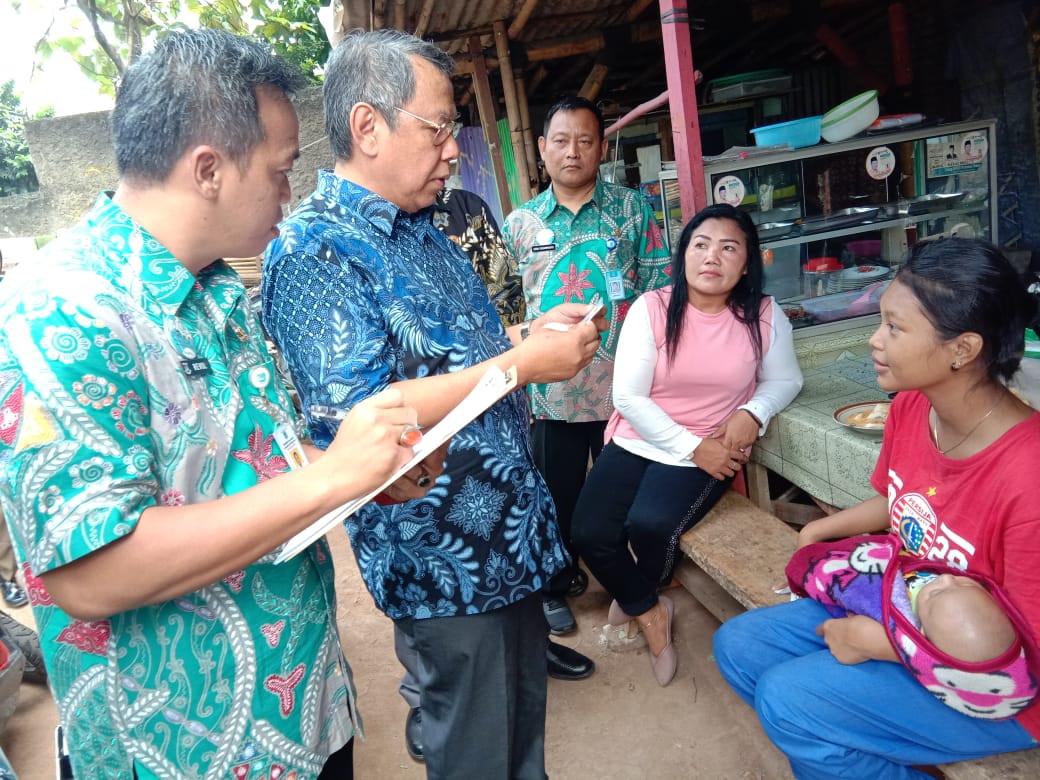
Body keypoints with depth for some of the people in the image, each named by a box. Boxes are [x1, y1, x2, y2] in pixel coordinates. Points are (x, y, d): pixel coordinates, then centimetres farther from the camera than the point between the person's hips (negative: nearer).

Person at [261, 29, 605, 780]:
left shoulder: (423, 231, 9)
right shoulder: (311, 251, -20)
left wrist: (532, 329, 2)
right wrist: (523, 363, -26)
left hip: (511, 532, 8)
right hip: (442, 559, -8)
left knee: (525, 709, 26)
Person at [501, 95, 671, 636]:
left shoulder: (632, 209, 2)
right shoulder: (519, 225, 6)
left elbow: (660, 290, 0)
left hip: (624, 384, 0)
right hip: (553, 390, 1)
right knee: (557, 493, 13)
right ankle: (558, 584, 34)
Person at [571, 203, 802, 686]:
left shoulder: (764, 316, -4)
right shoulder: (651, 309, -9)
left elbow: (784, 380, 10)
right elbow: (628, 397, -11)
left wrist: (753, 413, -13)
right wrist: (692, 447, -16)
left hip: (711, 452, 0)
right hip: (638, 441, 1)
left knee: (651, 524, -25)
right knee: (589, 532, -18)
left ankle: (635, 597, 13)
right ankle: (649, 610, 12)